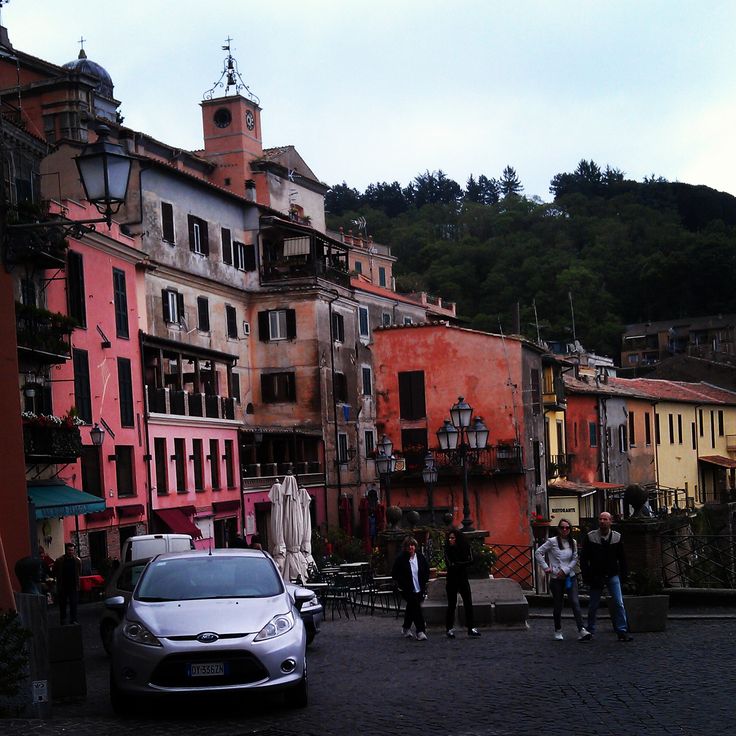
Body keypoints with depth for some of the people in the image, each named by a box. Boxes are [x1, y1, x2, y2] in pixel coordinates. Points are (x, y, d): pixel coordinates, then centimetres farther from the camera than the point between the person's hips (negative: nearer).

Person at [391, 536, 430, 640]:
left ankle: (406, 628, 34)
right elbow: (394, 573, -2)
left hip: (419, 589, 4)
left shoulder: (420, 557, 1)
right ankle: (420, 631, -13)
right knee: (416, 607, -14)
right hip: (407, 589, -4)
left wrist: (424, 582, 7)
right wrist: (400, 584, -7)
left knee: (411, 608, 15)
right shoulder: (400, 558, -10)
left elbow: (427, 570, 15)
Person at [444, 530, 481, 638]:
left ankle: (470, 628, 1)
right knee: (451, 605, 1)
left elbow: (470, 561, -9)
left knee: (468, 604, -2)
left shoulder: (466, 548, 1)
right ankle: (449, 629, 6)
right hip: (451, 580, -2)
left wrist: (456, 564, -13)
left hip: (463, 579, 2)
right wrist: (463, 564, -10)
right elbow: (449, 564, -13)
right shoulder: (448, 550, -3)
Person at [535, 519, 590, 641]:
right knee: (558, 605, 5)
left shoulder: (573, 543, 7)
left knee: (575, 602, -11)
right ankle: (558, 631, 21)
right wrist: (546, 567, -6)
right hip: (556, 578, -2)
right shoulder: (552, 541, -4)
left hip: (570, 577, 2)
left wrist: (565, 570, -6)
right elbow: (538, 553, -1)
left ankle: (581, 630, -19)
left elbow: (575, 559, 7)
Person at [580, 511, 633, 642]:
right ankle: (590, 631, 20)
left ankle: (622, 631, -6)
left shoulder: (617, 537, 0)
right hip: (596, 576, 0)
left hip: (613, 575, 0)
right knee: (593, 605, 6)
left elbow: (622, 558, 8)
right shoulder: (590, 537, -4)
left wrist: (623, 574, 2)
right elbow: (583, 558, 0)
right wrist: (586, 576, -6)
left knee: (618, 603, -9)